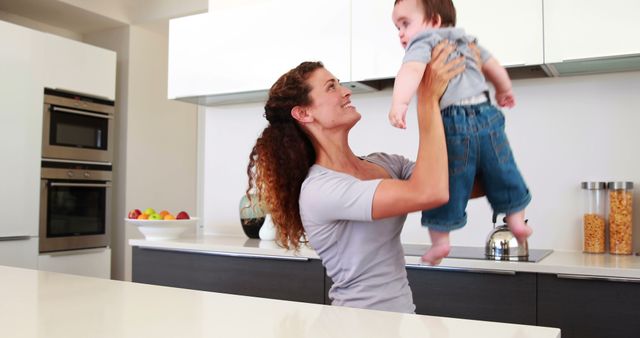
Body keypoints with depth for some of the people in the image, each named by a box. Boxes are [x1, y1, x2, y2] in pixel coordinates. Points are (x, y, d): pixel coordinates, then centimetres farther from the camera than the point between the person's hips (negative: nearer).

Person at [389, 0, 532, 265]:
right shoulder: (467, 41, 22)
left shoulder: (423, 42, 1)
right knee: (502, 172, 22)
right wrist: (504, 91, 48)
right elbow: (494, 68, 31)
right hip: (487, 116, 6)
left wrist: (399, 103, -34)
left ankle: (440, 240, 10)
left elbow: (412, 70, -21)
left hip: (453, 124, -6)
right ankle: (516, 220, 31)